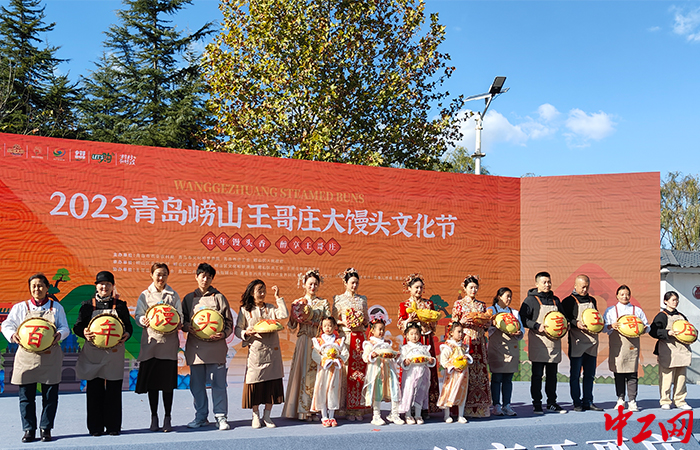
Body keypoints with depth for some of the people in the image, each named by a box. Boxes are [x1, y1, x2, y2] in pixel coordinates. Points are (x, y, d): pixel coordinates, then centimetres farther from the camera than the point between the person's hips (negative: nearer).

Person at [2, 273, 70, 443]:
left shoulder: (56, 307, 10)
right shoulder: (20, 308, 10)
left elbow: (65, 327, 7)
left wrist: (59, 335, -16)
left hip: (50, 356, 0)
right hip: (27, 356, 0)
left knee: (50, 394, 1)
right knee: (26, 395, 1)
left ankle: (46, 428, 12)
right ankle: (29, 429, 11)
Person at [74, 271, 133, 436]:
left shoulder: (120, 305, 9)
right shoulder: (87, 305, 8)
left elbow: (129, 326, 10)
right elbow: (77, 326, 7)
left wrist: (126, 335, -12)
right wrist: (84, 333, -16)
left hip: (114, 353, 0)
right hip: (93, 353, 0)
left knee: (114, 390, 1)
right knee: (94, 390, 2)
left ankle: (113, 426, 11)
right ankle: (96, 427, 12)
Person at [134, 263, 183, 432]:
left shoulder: (173, 295, 11)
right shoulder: (145, 295, 9)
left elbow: (179, 315, 6)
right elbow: (138, 315, 3)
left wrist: (179, 324, -16)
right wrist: (143, 321, -20)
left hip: (169, 342, 0)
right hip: (151, 341, 0)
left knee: (168, 381, 0)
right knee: (151, 381, 2)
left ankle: (167, 418, 10)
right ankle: (154, 417, 14)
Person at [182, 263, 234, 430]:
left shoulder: (219, 297, 7)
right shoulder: (189, 298, 13)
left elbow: (229, 322, 7)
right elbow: (182, 320, 16)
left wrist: (223, 334, -12)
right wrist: (188, 327, -6)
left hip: (216, 346, -2)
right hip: (195, 347, 2)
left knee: (218, 383, -3)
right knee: (197, 384, 7)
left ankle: (221, 417, 5)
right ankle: (201, 417, 19)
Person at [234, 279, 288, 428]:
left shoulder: (271, 308, 10)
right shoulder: (245, 310, 5)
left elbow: (284, 315, -7)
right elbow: (237, 330, 5)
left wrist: (278, 297, -3)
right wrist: (246, 333, -15)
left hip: (272, 351, 2)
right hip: (255, 351, -2)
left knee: (272, 381, 2)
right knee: (255, 382, -2)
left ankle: (267, 416, 14)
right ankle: (255, 416, 13)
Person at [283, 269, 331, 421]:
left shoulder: (323, 303, 11)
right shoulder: (297, 303, 8)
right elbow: (292, 325, 6)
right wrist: (298, 315, -11)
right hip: (303, 342, -1)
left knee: (316, 373, -2)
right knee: (303, 372, -6)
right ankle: (302, 409, 0)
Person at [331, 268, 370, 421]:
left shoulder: (363, 299, 15)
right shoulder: (339, 299, 5)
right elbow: (334, 319, 4)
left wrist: (363, 322, -2)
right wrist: (344, 322, -12)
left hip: (360, 338, 3)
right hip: (345, 337, -3)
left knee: (360, 371, -2)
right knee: (346, 371, -7)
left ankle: (358, 407, 4)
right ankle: (348, 408, -1)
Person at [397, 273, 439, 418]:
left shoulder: (429, 304, 13)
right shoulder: (404, 305, 8)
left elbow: (434, 324, 11)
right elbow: (401, 325, 1)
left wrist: (426, 319, -9)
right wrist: (410, 319, -16)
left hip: (427, 341, 2)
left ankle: (426, 408, 1)